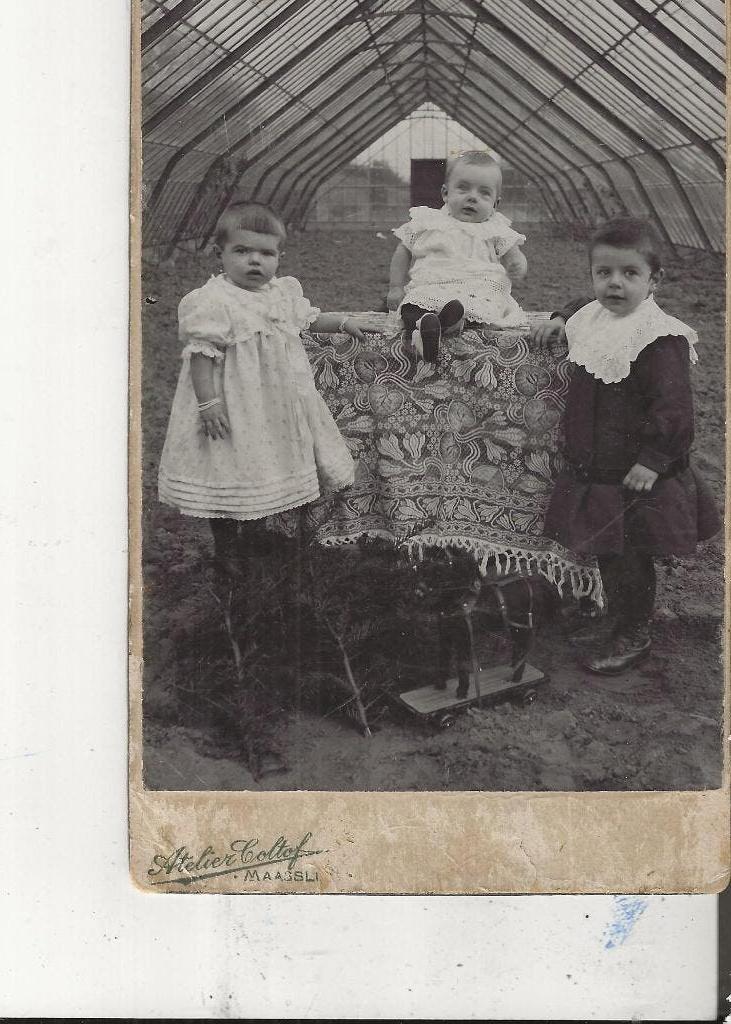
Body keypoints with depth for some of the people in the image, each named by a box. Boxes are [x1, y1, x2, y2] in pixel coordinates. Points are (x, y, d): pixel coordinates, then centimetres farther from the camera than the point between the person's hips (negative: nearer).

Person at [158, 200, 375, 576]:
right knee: (230, 473, 3)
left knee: (264, 472, 17)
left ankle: (254, 534, 38)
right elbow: (202, 354, -19)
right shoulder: (212, 302, -17)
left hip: (278, 408, 7)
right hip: (233, 409, -7)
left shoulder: (284, 293, 6)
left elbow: (309, 319, 23)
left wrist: (343, 322, 11)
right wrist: (208, 402, -24)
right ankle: (226, 549, 21)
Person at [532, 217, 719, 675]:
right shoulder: (592, 317, 5)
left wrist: (653, 460, -27)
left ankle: (635, 637, 21)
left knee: (630, 559, 4)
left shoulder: (660, 339, -21)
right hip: (591, 472, 8)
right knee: (606, 553, 18)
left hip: (637, 478, -8)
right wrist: (561, 319, 16)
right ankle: (616, 620, 36)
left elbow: (674, 408, -24)